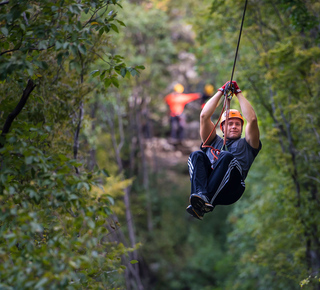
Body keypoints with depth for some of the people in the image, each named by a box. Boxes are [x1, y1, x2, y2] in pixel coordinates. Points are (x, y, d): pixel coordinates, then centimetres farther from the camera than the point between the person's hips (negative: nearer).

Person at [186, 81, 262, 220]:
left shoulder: (245, 144, 32)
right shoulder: (214, 142, 37)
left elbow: (252, 119, 17)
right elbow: (204, 116, 27)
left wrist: (238, 93, 25)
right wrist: (221, 91, 32)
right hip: (207, 179, 2)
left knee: (227, 157, -31)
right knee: (197, 155, -23)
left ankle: (207, 201, -49)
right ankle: (200, 194, -49)